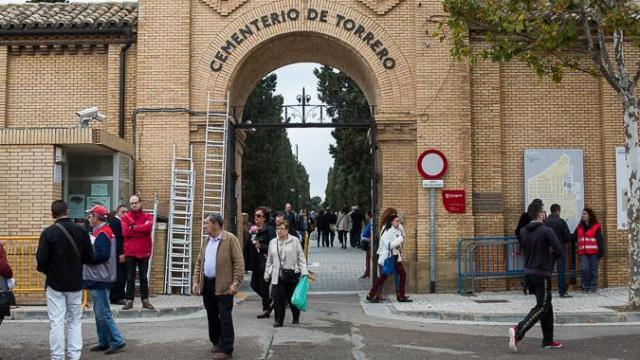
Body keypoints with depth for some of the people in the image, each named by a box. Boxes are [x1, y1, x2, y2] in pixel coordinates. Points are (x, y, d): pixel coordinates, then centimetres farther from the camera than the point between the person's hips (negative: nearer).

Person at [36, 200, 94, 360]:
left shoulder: (48, 232, -11)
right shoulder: (81, 231, -2)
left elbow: (41, 259, -15)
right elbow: (89, 257, 1)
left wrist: (45, 270, 6)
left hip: (55, 283, -3)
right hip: (75, 283, 3)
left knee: (56, 322, 2)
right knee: (75, 321, 12)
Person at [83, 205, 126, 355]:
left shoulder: (102, 234, -16)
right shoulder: (102, 231, 15)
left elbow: (101, 255, -25)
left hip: (100, 280, -10)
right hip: (98, 279, 10)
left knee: (103, 313, -6)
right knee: (99, 312, 14)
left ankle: (117, 341, -2)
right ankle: (104, 342, 21)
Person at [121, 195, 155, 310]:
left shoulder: (147, 217, 6)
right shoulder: (126, 217, 4)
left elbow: (148, 227, -16)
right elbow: (125, 232, -12)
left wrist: (134, 227, -11)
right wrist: (141, 230, -12)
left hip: (144, 252, 1)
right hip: (130, 252, -1)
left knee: (143, 277, 9)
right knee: (130, 277, 4)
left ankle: (145, 300, 14)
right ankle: (129, 301, 8)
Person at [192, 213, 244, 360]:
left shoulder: (230, 239, -8)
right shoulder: (206, 241, 13)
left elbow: (239, 262, -12)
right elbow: (199, 262, 17)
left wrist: (235, 283, -17)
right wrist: (196, 281, 6)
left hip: (223, 286, -7)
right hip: (207, 284, 7)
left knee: (225, 318, -3)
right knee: (212, 316, 16)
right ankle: (217, 343, 30)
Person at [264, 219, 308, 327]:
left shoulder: (294, 241, 0)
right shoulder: (272, 242, 10)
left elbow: (301, 258, 0)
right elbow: (269, 260, 17)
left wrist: (304, 272, -8)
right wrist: (267, 274, 15)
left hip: (292, 274, -2)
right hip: (277, 276, 2)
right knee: (278, 298, -7)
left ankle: (296, 318, 29)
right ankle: (279, 320, 3)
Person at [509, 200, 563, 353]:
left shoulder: (523, 231, 5)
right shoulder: (546, 231, -14)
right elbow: (559, 252, -14)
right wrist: (550, 254, 6)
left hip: (528, 272, 7)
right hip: (542, 274, -7)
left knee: (546, 305, 19)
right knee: (541, 307, -3)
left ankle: (548, 340, 22)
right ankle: (518, 331, -20)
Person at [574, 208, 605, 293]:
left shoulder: (596, 227, -2)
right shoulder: (580, 227, 12)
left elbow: (600, 240, -4)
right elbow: (573, 237, 19)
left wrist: (601, 251, -9)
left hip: (593, 252, -3)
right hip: (583, 252, 3)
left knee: (593, 270, 3)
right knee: (584, 269, -8)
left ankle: (593, 286, 14)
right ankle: (586, 286, 5)